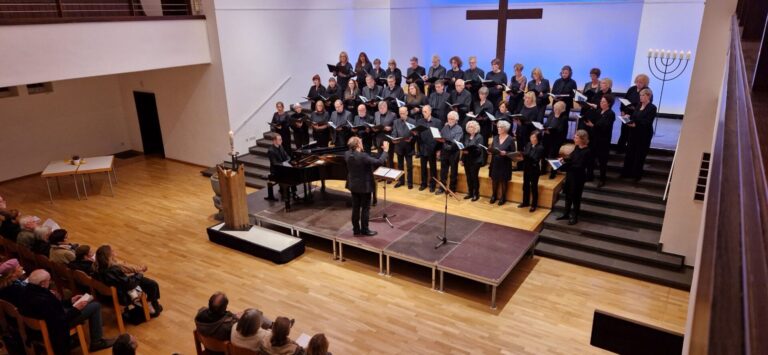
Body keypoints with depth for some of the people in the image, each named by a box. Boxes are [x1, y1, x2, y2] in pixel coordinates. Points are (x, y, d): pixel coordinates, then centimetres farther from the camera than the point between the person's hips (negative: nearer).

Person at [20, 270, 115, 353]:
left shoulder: (28, 291, -7)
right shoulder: (42, 300, -37)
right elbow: (60, 321, -28)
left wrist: (71, 301, 7)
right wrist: (76, 308, -17)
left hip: (52, 317, 10)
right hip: (57, 326, -10)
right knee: (96, 306, -5)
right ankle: (97, 342, 8)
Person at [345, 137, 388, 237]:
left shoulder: (347, 154, -6)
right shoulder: (363, 156, -28)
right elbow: (379, 162, -27)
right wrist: (385, 151, -17)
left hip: (353, 185, 7)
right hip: (364, 185, -7)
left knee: (355, 208, 15)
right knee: (365, 208, 7)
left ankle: (356, 229, 24)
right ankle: (365, 230, 17)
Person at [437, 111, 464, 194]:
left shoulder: (459, 129, -8)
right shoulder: (445, 127, 8)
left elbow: (456, 141, -21)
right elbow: (440, 138, 12)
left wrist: (446, 141, -34)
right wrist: (439, 150, 6)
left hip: (453, 152, -4)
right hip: (444, 151, 4)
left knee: (453, 172, 7)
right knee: (443, 171, 10)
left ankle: (452, 189, 18)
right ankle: (442, 188, 20)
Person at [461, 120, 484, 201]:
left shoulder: (479, 137, -7)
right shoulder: (466, 136, 11)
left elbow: (479, 149, -15)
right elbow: (463, 147, 13)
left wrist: (469, 151, -27)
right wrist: (462, 159, 8)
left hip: (475, 160, -5)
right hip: (467, 160, 6)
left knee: (474, 177, -2)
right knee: (468, 177, 9)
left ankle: (476, 194, 8)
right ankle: (470, 193, 19)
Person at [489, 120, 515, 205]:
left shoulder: (510, 139, -8)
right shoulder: (495, 138, 7)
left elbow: (513, 153, -8)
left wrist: (505, 153, -25)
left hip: (505, 164, -4)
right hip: (495, 163, 4)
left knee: (503, 181, 6)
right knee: (494, 179, 8)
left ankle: (503, 197, 20)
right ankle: (494, 196, 25)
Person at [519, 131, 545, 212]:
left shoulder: (540, 148, -15)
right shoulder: (528, 144, 2)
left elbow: (535, 159, -22)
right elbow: (524, 154, 5)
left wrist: (526, 156, -32)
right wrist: (522, 156, -16)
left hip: (534, 170, -6)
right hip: (526, 168, 6)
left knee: (534, 187, 7)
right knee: (526, 186, 16)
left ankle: (534, 205, 20)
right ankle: (525, 202, 32)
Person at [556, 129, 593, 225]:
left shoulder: (587, 152, -23)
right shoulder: (577, 147, 1)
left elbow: (579, 166, -26)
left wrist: (564, 167, -30)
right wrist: (564, 159, -2)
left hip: (578, 178, -8)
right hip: (570, 175, 8)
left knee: (575, 197, 8)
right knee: (568, 195, 19)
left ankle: (575, 217, 25)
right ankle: (566, 214, 35)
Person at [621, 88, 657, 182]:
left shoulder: (652, 108, -11)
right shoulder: (639, 105, 9)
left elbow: (647, 122, -19)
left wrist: (636, 124, -28)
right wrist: (629, 119, -10)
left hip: (644, 135, -6)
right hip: (634, 133, 6)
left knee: (640, 155, 4)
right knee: (629, 152, 9)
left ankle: (636, 174, 16)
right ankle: (627, 172, 19)